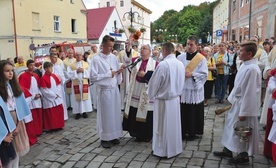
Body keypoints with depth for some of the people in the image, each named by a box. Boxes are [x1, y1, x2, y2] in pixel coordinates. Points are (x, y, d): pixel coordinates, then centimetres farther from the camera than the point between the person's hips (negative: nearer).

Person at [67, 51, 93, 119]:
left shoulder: (86, 64, 10)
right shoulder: (71, 65, 6)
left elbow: (89, 73, 2)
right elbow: (69, 74, -4)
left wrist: (83, 70, -12)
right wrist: (76, 71, -15)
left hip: (84, 83, 1)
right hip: (76, 84, -1)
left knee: (85, 97, 2)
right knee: (77, 98, 1)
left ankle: (84, 111, 12)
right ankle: (78, 112, 8)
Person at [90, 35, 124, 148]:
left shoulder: (113, 57, 6)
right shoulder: (96, 59, -10)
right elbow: (93, 77, -14)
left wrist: (119, 72, -9)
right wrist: (108, 74, -16)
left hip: (115, 89, 5)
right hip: (104, 90, -5)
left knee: (115, 113, 11)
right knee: (106, 114, 4)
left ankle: (114, 136, 26)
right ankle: (105, 138, 19)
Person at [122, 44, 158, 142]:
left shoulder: (155, 63, 0)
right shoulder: (135, 60, 11)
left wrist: (145, 74, -14)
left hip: (147, 92, -3)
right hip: (135, 90, 4)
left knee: (146, 115, 2)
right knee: (133, 114, 8)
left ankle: (145, 135, 19)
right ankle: (136, 133, 25)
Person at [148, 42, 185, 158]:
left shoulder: (163, 64, -22)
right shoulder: (180, 64, -1)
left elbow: (154, 83, -14)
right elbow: (182, 83, 8)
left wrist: (151, 96, 3)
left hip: (163, 100, -6)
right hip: (176, 98, 7)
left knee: (163, 126, 7)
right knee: (174, 124, 17)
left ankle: (163, 151, 19)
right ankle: (175, 148, 29)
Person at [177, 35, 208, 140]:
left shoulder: (201, 59, 0)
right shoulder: (180, 57, 5)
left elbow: (204, 74, -6)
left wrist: (192, 74, -16)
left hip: (195, 89, -1)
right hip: (182, 89, 2)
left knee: (194, 113, 6)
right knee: (182, 112, 6)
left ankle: (192, 133, 21)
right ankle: (182, 132, 20)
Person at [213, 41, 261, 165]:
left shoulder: (251, 69, -25)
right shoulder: (245, 65, 4)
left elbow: (249, 92, -24)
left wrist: (243, 112, -21)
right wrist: (232, 98, 18)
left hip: (245, 104, -9)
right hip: (238, 102, 9)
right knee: (231, 125, 19)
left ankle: (243, 155, 26)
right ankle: (228, 150, 35)